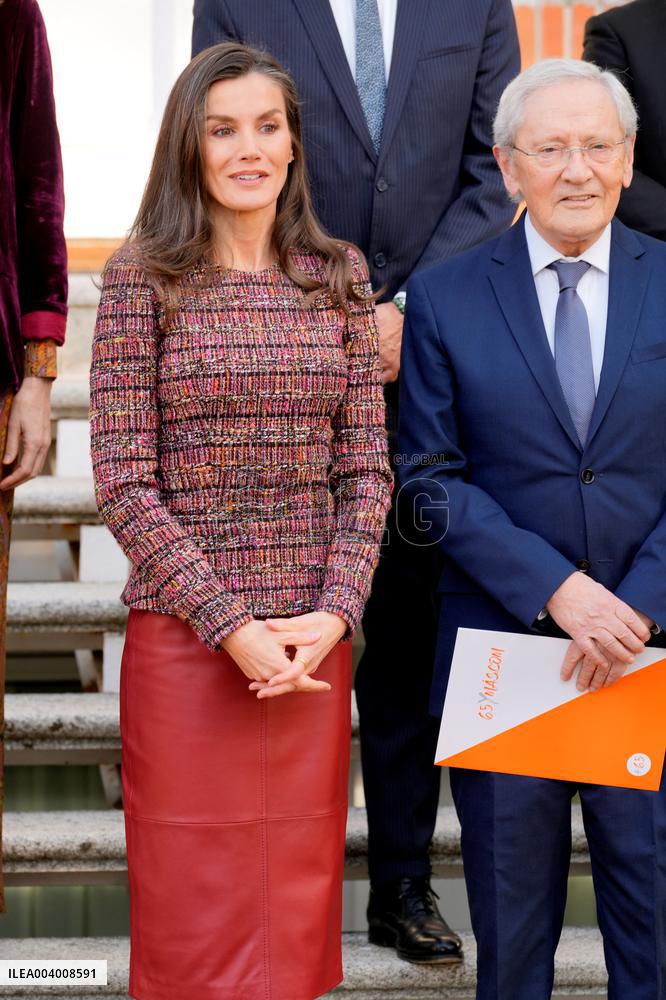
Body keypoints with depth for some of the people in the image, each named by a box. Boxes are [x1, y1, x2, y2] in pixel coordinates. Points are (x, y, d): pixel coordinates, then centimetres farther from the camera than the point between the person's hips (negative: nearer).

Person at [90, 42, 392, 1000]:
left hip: (315, 643, 3)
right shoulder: (143, 276, -3)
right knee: (193, 917, 5)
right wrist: (234, 627, -13)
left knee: (297, 897, 11)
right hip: (183, 641, -3)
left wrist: (330, 616, -8)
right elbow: (123, 482, -7)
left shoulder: (340, 275, 7)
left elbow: (366, 469, 6)